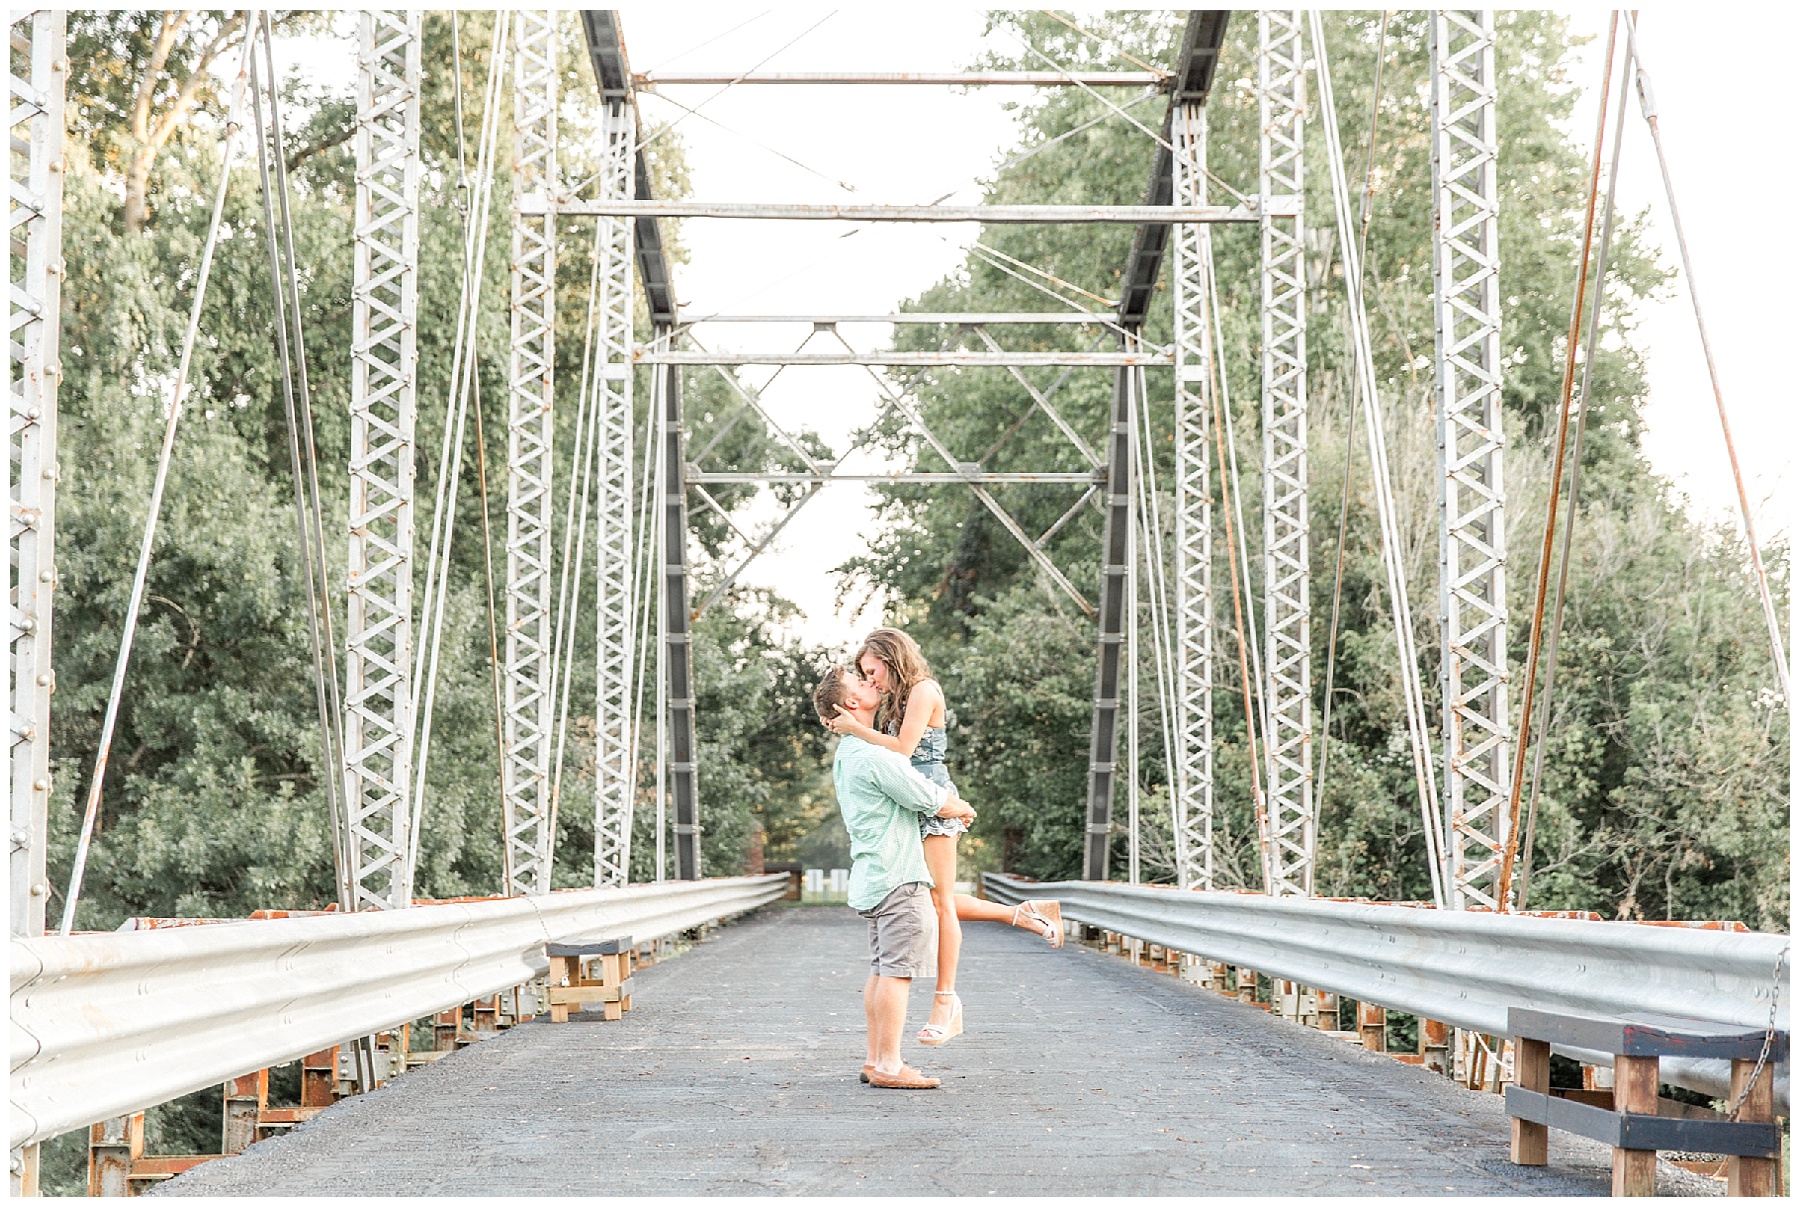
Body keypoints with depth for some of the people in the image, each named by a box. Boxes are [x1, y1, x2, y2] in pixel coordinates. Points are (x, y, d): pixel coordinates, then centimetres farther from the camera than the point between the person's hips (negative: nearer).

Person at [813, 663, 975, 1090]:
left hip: (873, 876, 10)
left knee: (882, 970, 11)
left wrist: (949, 805, 20)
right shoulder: (875, 756, -16)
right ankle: (888, 1066, -9)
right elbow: (931, 800, -13)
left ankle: (876, 1061, 14)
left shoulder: (847, 755, 16)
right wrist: (963, 809, 8)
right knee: (897, 970, -9)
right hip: (899, 876, -10)